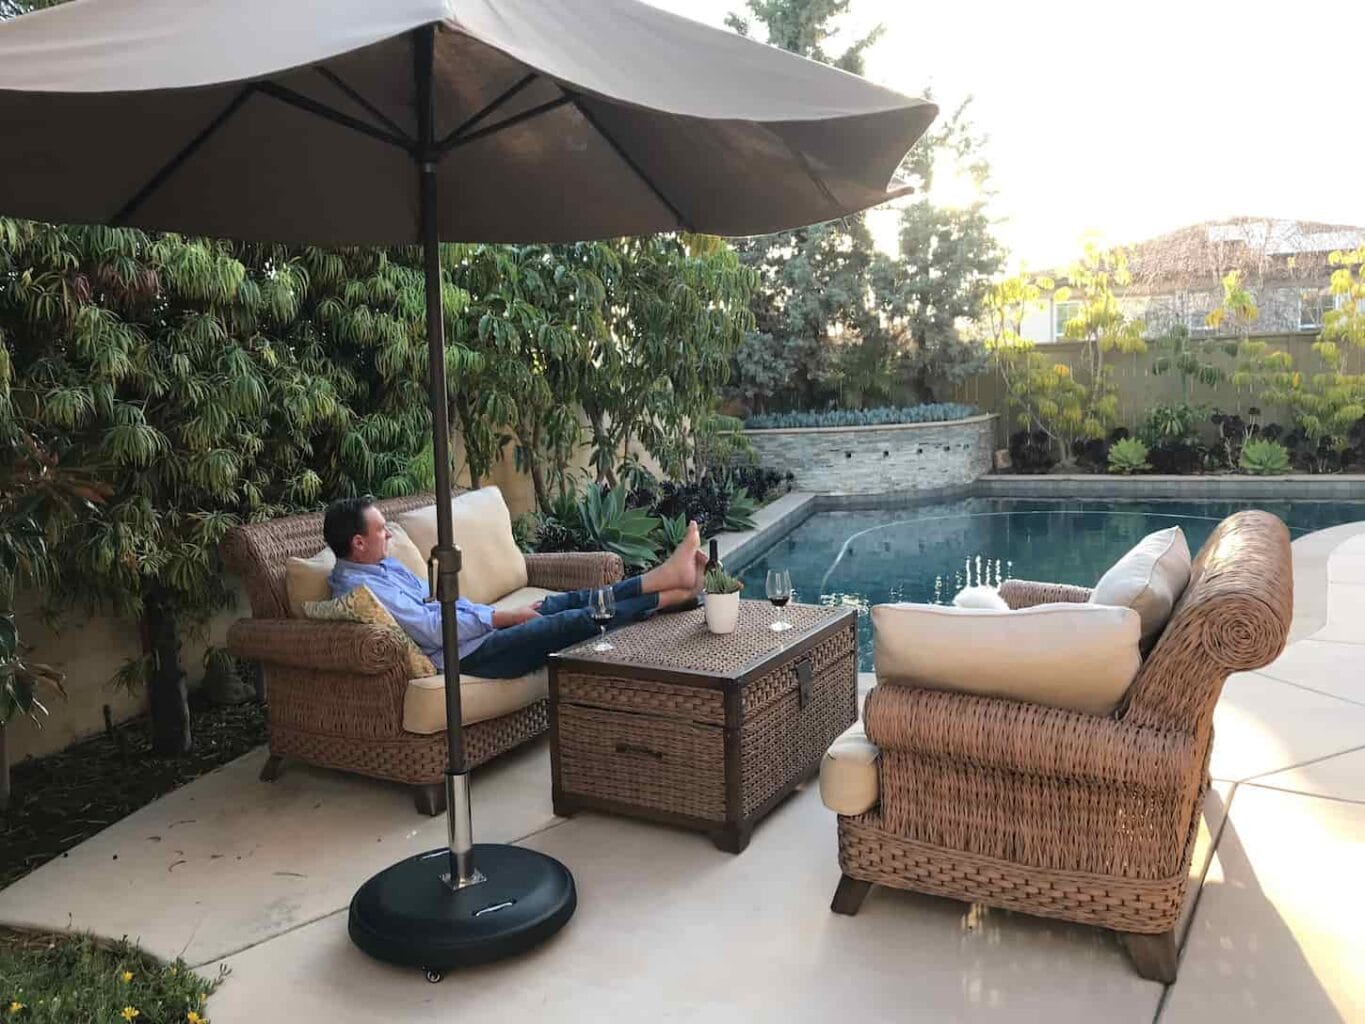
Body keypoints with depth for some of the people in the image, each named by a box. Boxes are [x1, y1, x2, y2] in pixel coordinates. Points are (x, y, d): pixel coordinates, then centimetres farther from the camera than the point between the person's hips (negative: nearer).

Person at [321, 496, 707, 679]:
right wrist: (505, 617, -16)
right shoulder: (357, 586, -18)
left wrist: (501, 613, 8)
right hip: (462, 655, -10)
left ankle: (666, 577, 4)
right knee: (577, 622, -12)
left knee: (569, 602, 2)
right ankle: (670, 595, -4)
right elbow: (432, 629, -23)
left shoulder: (385, 565, 13)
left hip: (471, 630, 10)